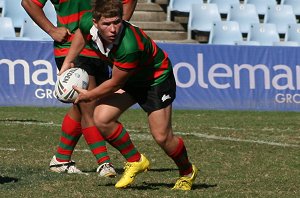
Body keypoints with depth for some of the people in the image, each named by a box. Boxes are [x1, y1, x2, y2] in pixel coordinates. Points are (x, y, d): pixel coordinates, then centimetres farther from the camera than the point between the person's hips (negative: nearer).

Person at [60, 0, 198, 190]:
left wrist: (88, 96, -13)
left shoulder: (130, 46, -43)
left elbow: (115, 84, -27)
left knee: (162, 137, -9)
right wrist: (68, 62, 8)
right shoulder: (88, 23, -23)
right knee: (101, 118, -11)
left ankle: (187, 172, 22)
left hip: (156, 78, -7)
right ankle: (135, 160, 11)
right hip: (128, 78, 7)